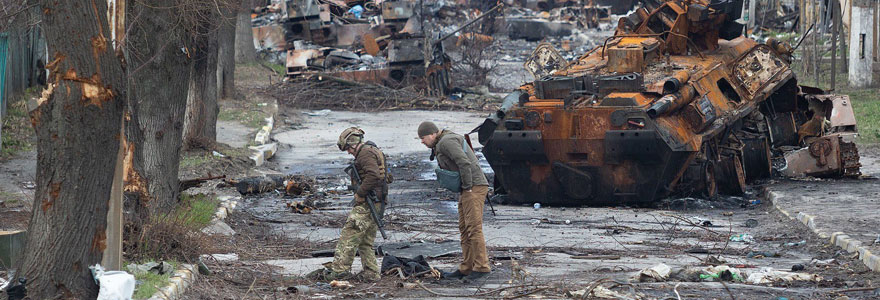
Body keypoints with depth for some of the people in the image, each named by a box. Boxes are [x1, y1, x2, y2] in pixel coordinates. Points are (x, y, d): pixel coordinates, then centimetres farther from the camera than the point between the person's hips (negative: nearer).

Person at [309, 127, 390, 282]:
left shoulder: (365, 153, -11)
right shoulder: (375, 151, 21)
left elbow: (373, 175, -26)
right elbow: (387, 176, 25)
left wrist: (360, 193, -18)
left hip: (367, 203, -10)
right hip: (379, 204, 10)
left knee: (349, 235, -10)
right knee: (366, 240, 14)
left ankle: (339, 268, -13)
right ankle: (371, 272, 12)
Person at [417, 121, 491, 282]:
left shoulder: (446, 142, -12)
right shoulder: (440, 146, 20)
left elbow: (464, 163, -23)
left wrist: (467, 187, -17)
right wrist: (465, 189, 15)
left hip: (474, 187, -11)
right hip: (467, 189, 11)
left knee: (473, 227, -12)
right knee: (464, 228, 9)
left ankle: (482, 267, -13)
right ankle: (466, 268, 10)